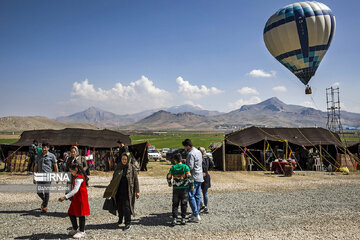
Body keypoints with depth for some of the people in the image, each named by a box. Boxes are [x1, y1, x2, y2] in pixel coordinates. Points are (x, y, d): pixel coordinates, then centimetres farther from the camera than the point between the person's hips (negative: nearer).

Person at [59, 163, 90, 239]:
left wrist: (65, 197, -32)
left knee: (80, 214, -1)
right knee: (71, 213, 13)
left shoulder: (79, 178, -21)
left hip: (81, 198, -10)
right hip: (76, 198, 10)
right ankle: (75, 229, 29)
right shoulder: (76, 177, 12)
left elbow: (75, 190, -30)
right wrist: (67, 197, 18)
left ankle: (82, 231, 10)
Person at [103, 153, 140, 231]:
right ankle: (120, 219, 36)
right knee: (119, 205, 12)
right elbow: (114, 179, 11)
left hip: (127, 191, -4)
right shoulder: (118, 167, 4)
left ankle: (128, 223, 2)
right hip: (119, 190, 4)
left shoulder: (132, 168, -6)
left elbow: (136, 180, -4)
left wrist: (137, 191, -6)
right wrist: (109, 190, 12)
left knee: (126, 206, -7)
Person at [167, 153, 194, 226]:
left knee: (175, 204, 10)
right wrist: (192, 184, -4)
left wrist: (169, 183, 20)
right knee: (184, 204, 10)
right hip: (184, 188, -1)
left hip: (176, 188, 1)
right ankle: (183, 219, 13)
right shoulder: (185, 167, -7)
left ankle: (174, 219, 5)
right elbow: (189, 176, -14)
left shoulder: (172, 168, -2)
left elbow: (168, 177, 1)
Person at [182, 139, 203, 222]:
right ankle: (196, 214, 19)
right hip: (200, 177, 10)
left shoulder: (191, 154, -16)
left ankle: (196, 215, -6)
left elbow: (190, 167, -20)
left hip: (193, 178, -9)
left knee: (191, 196, -5)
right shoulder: (198, 152, 14)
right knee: (197, 196, 12)